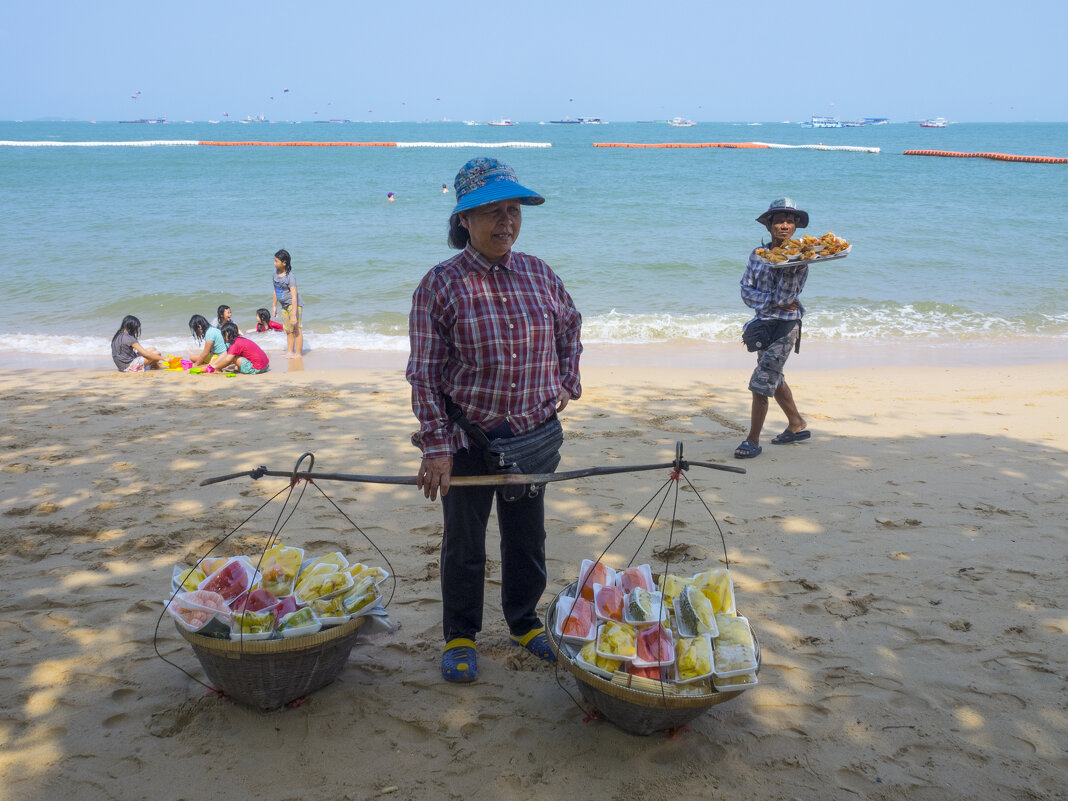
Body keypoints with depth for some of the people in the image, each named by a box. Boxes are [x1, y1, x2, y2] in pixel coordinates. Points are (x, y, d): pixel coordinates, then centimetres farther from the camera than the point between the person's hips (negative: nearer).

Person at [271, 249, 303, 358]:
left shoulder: (290, 277, -22)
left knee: (296, 329, -2)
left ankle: (298, 354, 5)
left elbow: (294, 297, -24)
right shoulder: (276, 272, 1)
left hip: (294, 305, -8)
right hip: (284, 306, 8)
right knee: (288, 330, 15)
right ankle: (290, 352, 23)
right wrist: (274, 306, 18)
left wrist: (293, 315, -26)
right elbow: (276, 290, 15)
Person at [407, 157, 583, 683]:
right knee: (464, 545, 11)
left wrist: (565, 384, 12)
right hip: (468, 439, -3)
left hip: (534, 436, 4)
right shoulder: (440, 285, -11)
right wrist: (436, 445, -15)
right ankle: (459, 637, 30)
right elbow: (425, 373, -11)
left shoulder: (538, 274, 2)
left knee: (527, 539, 17)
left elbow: (569, 327, 22)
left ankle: (524, 623, 39)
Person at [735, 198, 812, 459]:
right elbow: (746, 291, -4)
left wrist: (789, 265, -28)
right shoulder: (757, 254, 4)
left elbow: (785, 297, -20)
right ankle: (797, 426, 41)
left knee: (760, 383, -12)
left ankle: (752, 440, -1)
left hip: (785, 326, -7)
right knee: (774, 380, 21)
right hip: (763, 324, 7)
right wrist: (774, 301, -16)